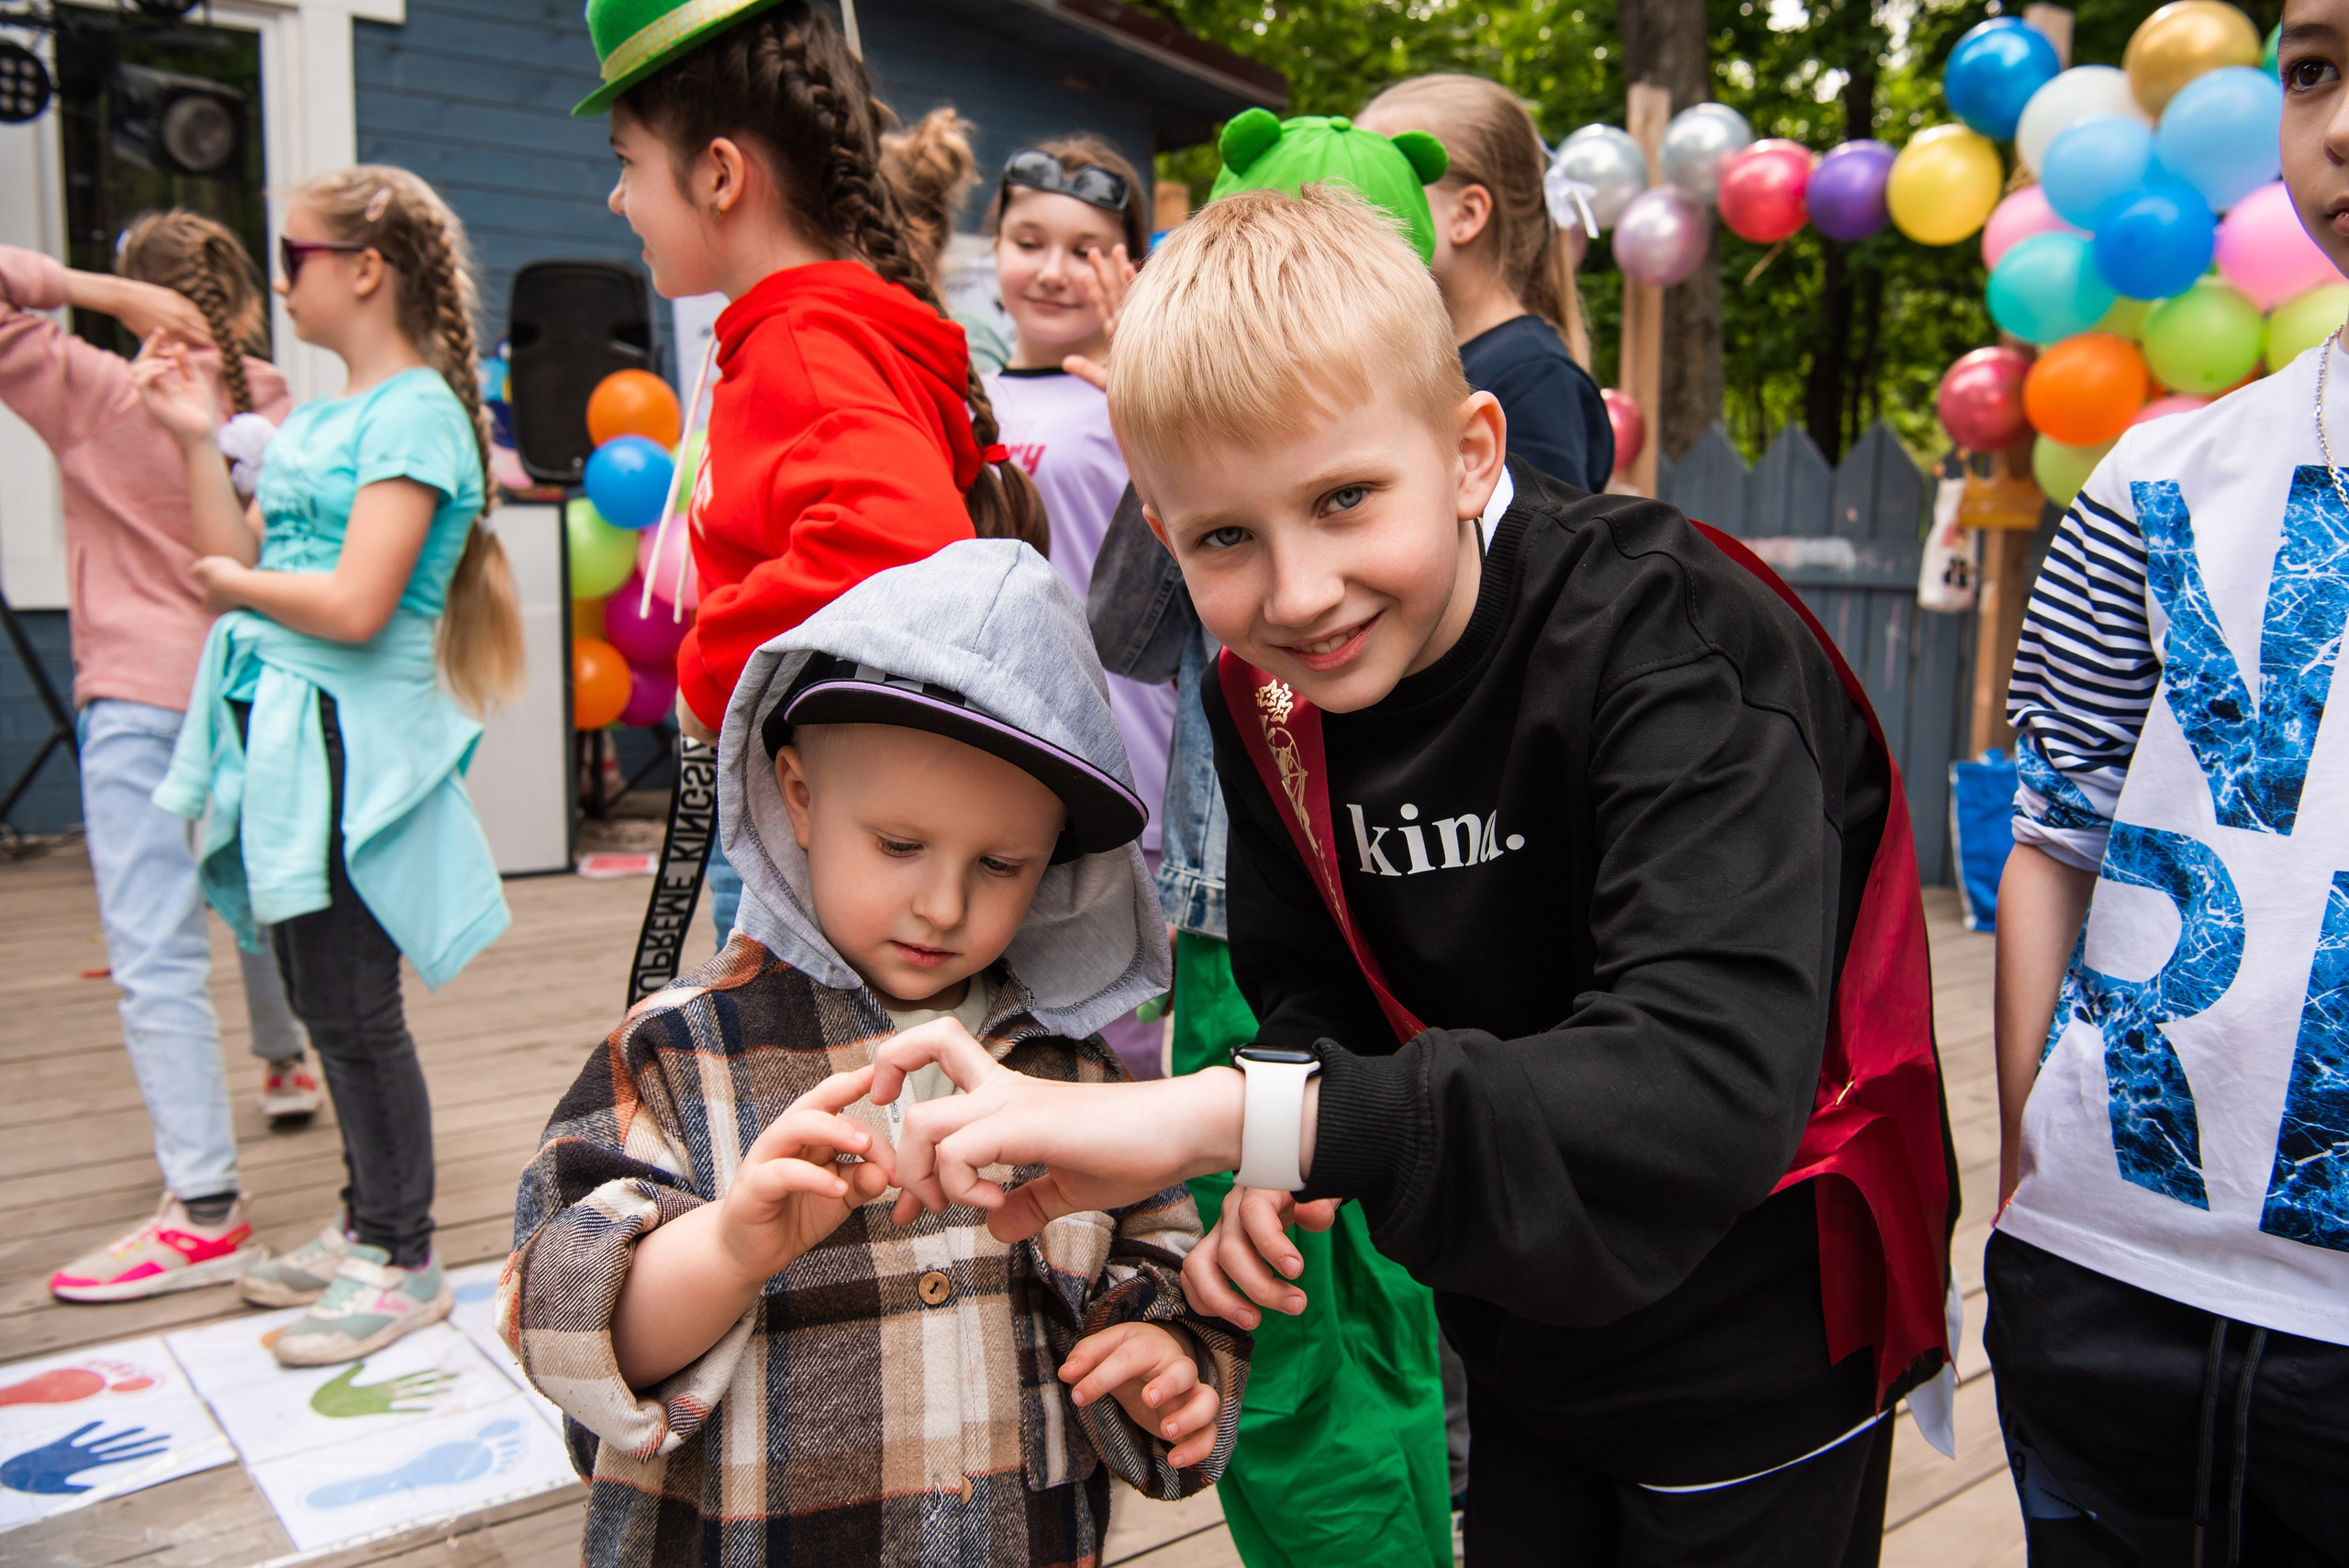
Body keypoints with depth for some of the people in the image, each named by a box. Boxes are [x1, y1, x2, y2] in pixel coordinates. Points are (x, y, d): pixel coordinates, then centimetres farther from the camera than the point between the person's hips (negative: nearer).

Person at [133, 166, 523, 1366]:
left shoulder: (415, 413, -13)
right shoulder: (314, 420, 15)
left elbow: (354, 605, -22)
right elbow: (238, 566, 13)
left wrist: (235, 582, -6)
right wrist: (197, 443, 9)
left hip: (353, 742, -9)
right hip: (284, 731, 9)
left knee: (352, 1009, -1)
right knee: (322, 999, 16)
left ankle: (402, 1262, 14)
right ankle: (365, 1224, 31)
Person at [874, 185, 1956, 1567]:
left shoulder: (1662, 641, -29)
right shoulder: (1268, 692, -10)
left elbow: (1712, 1086, -41)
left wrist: (1222, 1115, -49)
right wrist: (1284, 1161, -21)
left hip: (1758, 1355, -5)